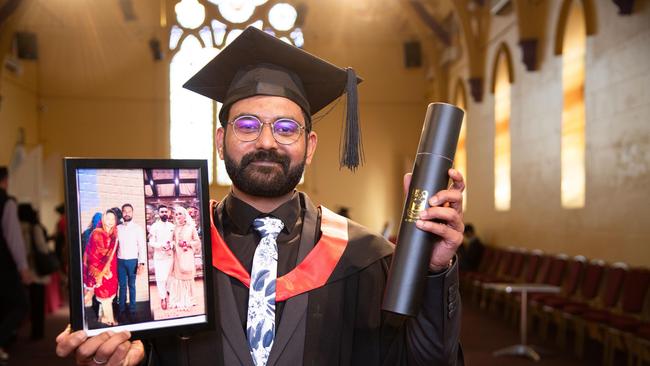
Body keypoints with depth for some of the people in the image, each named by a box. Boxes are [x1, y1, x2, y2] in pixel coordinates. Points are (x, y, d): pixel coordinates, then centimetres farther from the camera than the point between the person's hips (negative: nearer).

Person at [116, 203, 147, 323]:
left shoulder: (138, 228, -3)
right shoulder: (118, 228, 6)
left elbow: (142, 246, -6)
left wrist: (142, 263, -14)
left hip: (133, 261, -2)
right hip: (120, 261, 2)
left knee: (132, 286, 6)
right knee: (122, 286, 6)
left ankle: (132, 311, 13)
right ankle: (122, 311, 12)